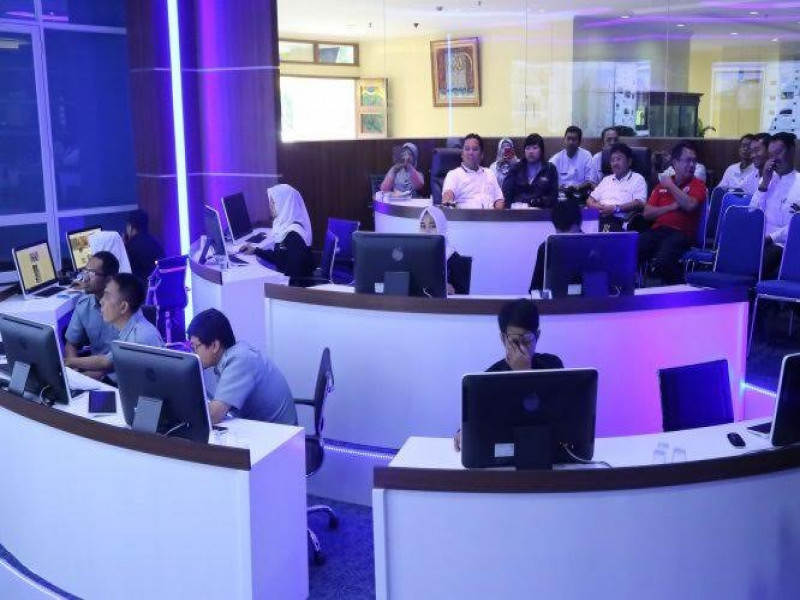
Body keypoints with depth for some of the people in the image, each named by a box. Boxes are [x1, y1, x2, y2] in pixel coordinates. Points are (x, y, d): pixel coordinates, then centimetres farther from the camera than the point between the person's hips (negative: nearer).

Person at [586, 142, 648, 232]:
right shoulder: (606, 179, 30)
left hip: (619, 220, -4)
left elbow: (639, 204, -3)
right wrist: (596, 207, -1)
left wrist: (615, 208, -12)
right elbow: (590, 200, 24)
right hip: (598, 217, 4)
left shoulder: (637, 179, 12)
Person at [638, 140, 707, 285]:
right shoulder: (662, 184, 22)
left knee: (662, 262, -35)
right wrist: (671, 207, -1)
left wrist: (671, 186, 0)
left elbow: (690, 205, -12)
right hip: (657, 230, 4)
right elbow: (647, 213, 15)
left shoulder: (697, 185, 10)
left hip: (681, 233, -4)